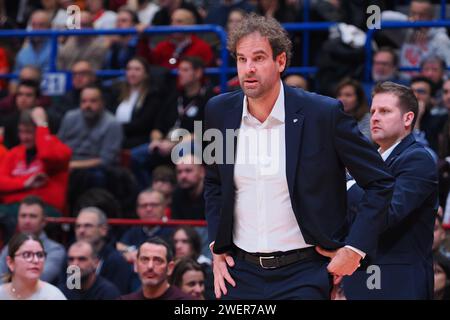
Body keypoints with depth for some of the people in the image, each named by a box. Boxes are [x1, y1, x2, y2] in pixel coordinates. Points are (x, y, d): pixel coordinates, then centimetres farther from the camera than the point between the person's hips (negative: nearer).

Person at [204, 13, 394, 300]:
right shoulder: (220, 112, 3)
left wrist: (354, 249, -7)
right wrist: (216, 247, 11)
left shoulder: (323, 113, -9)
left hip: (303, 275, -4)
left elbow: (381, 183, -2)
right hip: (241, 272, 4)